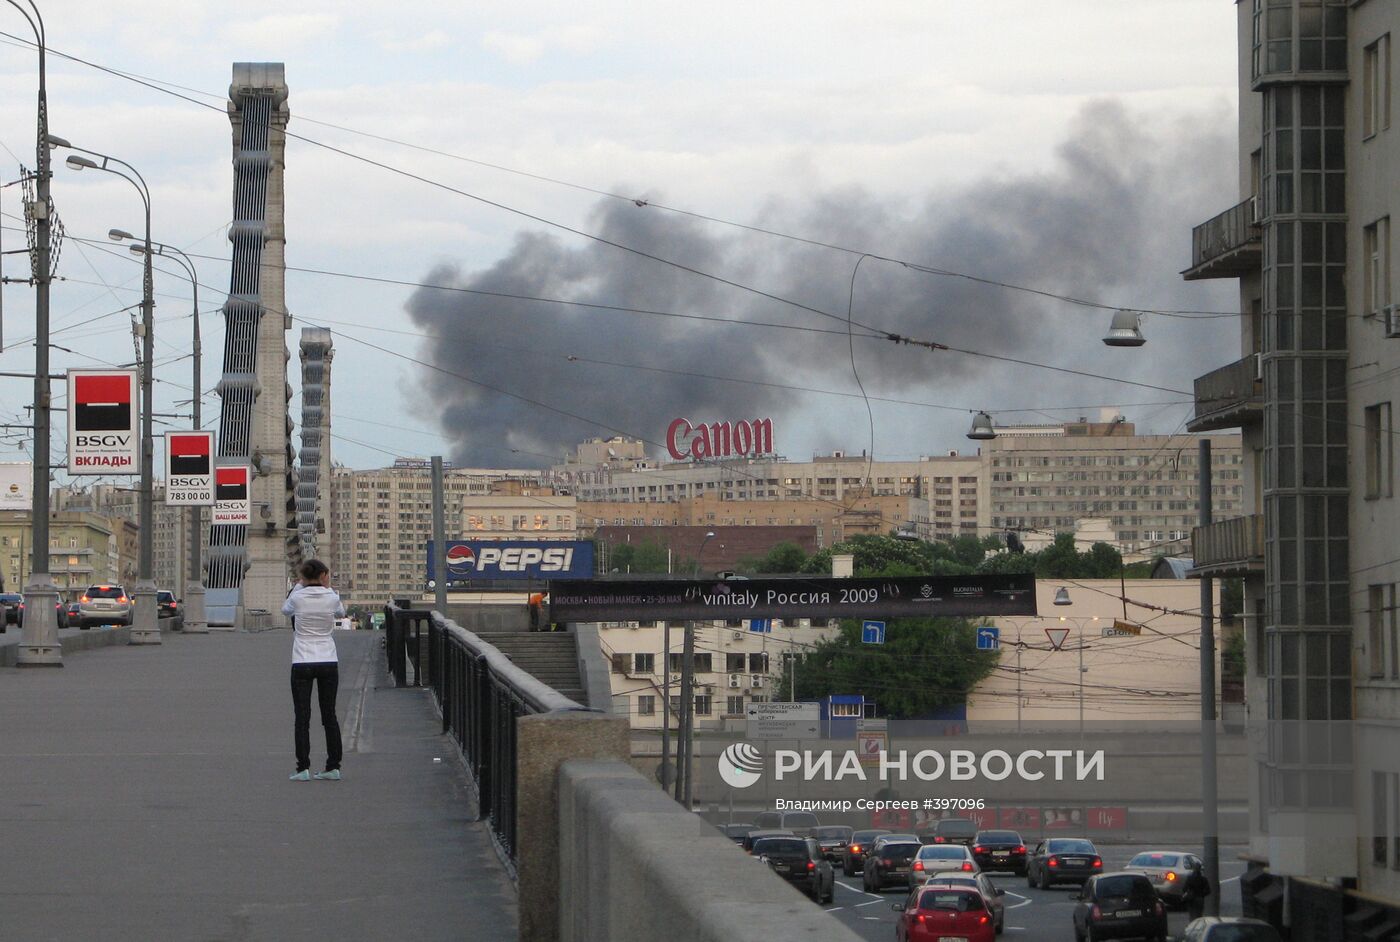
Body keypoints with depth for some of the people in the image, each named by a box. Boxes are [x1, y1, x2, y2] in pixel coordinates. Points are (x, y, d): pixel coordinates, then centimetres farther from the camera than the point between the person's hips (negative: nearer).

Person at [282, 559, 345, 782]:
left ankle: (303, 768, -5)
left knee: (302, 717, 1)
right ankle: (333, 767, 9)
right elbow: (341, 613, 19)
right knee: (329, 715, 9)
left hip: (302, 663, -2)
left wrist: (300, 585, 16)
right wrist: (328, 586, 19)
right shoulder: (331, 598, -4)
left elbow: (285, 609, 17)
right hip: (328, 662, 2)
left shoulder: (297, 597, -6)